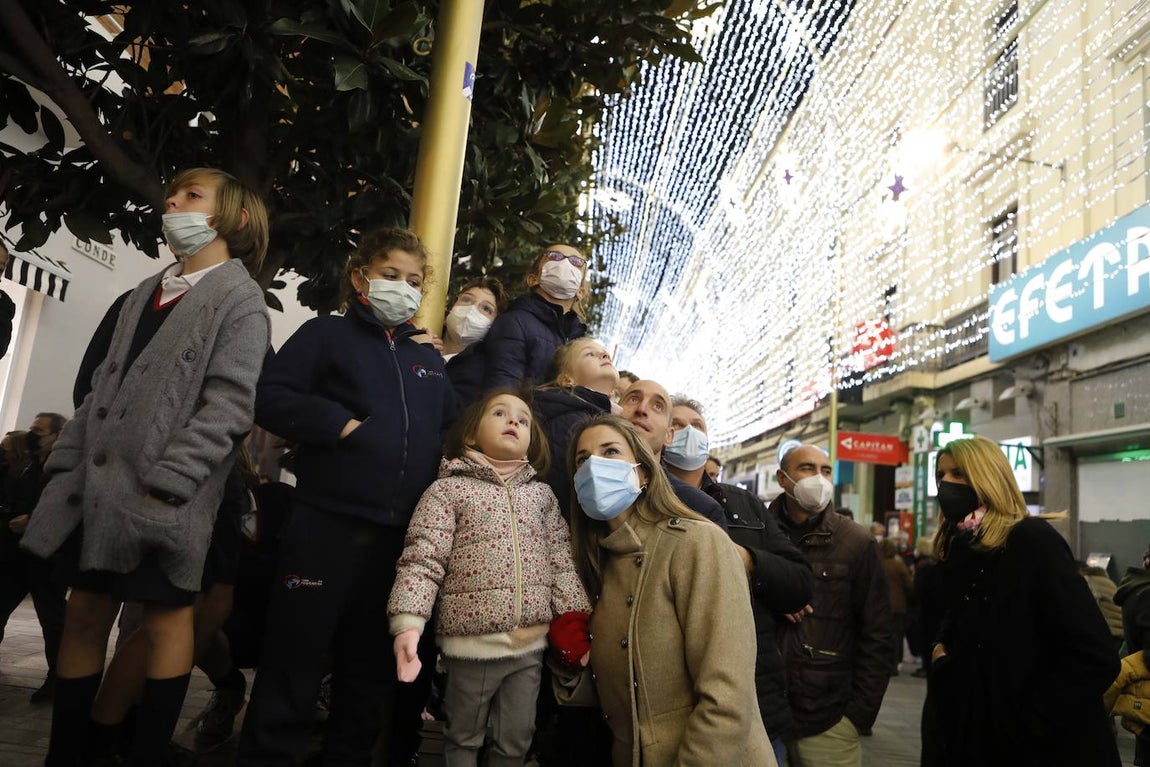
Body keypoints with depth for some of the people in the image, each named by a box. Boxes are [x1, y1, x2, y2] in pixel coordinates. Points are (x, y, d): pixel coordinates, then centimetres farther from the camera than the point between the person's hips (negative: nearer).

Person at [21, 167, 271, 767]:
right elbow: (102, 389, 19)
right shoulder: (145, 293, 19)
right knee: (85, 611, 11)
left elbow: (230, 404, -14)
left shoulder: (239, 299, -4)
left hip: (162, 493, -7)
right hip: (96, 484, 7)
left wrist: (164, 483, -19)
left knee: (166, 617, 3)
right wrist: (64, 464, 10)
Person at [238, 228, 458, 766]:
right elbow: (269, 396, -8)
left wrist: (440, 469, 2)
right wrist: (339, 424, -16)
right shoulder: (327, 334, 3)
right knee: (296, 655, 2)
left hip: (404, 535, 5)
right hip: (328, 524, -5)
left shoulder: (429, 360, 18)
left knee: (371, 664, 16)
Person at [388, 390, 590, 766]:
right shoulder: (448, 490, -5)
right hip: (472, 644, -4)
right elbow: (422, 561, -13)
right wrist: (407, 623, -24)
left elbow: (561, 561, 8)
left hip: (531, 644, 4)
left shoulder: (542, 493, 10)